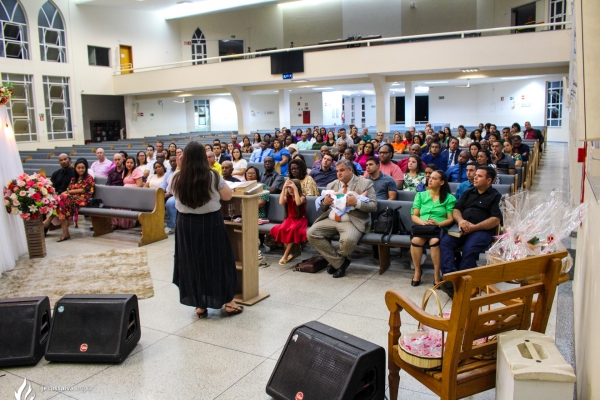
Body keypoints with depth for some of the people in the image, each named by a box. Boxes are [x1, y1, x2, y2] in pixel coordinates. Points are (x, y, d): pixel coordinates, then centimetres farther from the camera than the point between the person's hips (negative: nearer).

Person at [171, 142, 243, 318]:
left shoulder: (177, 179, -6)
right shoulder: (213, 176, -13)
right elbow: (227, 196, -2)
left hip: (186, 224, 2)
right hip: (211, 223, -2)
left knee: (192, 262, 12)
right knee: (218, 260, 10)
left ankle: (200, 306, 20)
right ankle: (228, 303, 19)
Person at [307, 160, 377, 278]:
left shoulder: (365, 184, 3)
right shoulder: (331, 185, 16)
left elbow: (373, 206, -5)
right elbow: (322, 208, 19)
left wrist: (356, 203, -22)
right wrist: (325, 202, -6)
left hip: (352, 222, -5)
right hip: (331, 220, 5)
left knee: (348, 240, -36)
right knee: (311, 233, -18)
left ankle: (336, 261, 1)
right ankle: (339, 262, -5)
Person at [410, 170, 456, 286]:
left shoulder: (449, 198, 10)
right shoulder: (420, 195, 17)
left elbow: (451, 219, 2)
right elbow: (414, 216, 9)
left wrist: (438, 223, -17)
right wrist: (423, 222, -12)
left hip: (440, 228, -2)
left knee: (435, 241, -37)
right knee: (415, 240, -33)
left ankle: (437, 275, -21)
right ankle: (417, 271, -12)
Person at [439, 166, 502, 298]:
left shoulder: (495, 196, 9)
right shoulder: (468, 193, 27)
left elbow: (496, 220, -3)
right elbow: (456, 210, 18)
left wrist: (474, 227, -14)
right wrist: (460, 220, -6)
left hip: (482, 231, -5)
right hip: (463, 229, 5)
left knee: (469, 249, -34)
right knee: (445, 242, -25)